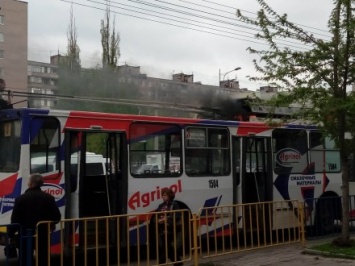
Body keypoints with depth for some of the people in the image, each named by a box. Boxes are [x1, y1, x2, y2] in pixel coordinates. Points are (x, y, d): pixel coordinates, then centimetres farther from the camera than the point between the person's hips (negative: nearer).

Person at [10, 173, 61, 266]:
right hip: (43, 235, 2)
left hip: (26, 235, -2)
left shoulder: (21, 198, -8)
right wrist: (50, 225, 18)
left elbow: (15, 219, -8)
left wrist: (11, 234, 4)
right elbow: (57, 217, -2)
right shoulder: (49, 198, -1)